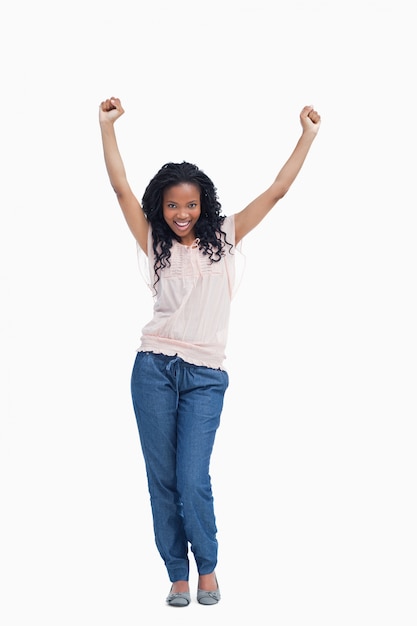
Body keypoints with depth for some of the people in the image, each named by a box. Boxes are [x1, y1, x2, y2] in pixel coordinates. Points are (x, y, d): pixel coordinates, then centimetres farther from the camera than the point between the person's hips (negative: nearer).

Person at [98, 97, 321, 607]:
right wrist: (107, 125, -5)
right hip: (155, 368, 1)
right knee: (162, 480, 5)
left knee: (193, 481, -7)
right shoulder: (154, 242, 7)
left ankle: (207, 567, 17)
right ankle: (178, 575, 19)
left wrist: (308, 136, 0)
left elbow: (276, 192, 4)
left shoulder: (225, 237, 7)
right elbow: (121, 187, 1)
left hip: (205, 376, -1)